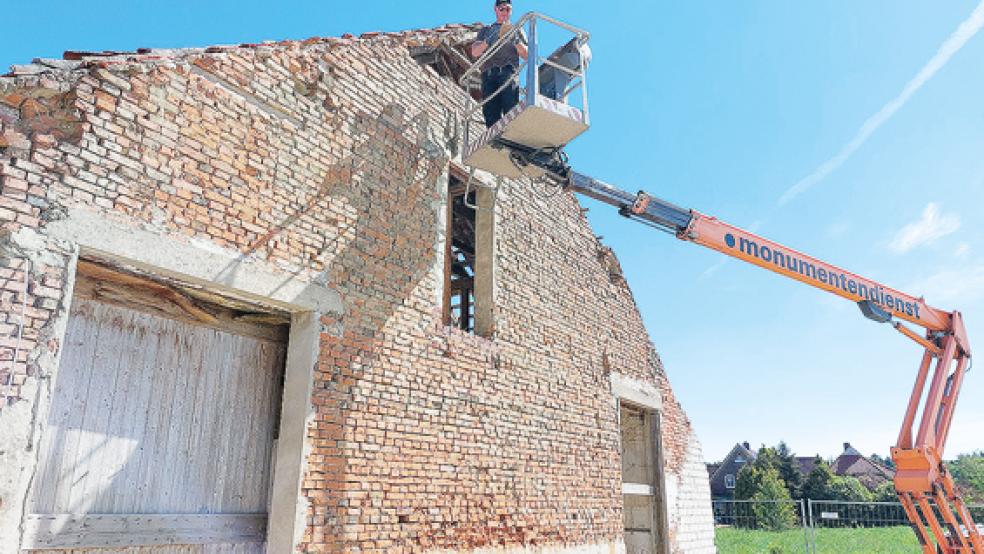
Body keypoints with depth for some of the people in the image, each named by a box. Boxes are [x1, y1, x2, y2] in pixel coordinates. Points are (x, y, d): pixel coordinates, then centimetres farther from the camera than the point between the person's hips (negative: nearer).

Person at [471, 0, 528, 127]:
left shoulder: (516, 30, 28)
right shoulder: (486, 30, 30)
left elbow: (526, 56, 16)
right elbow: (474, 52, 13)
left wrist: (517, 42, -3)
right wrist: (488, 41, -6)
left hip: (508, 73, -1)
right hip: (489, 74, 1)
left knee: (511, 111, -21)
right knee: (491, 113, -13)